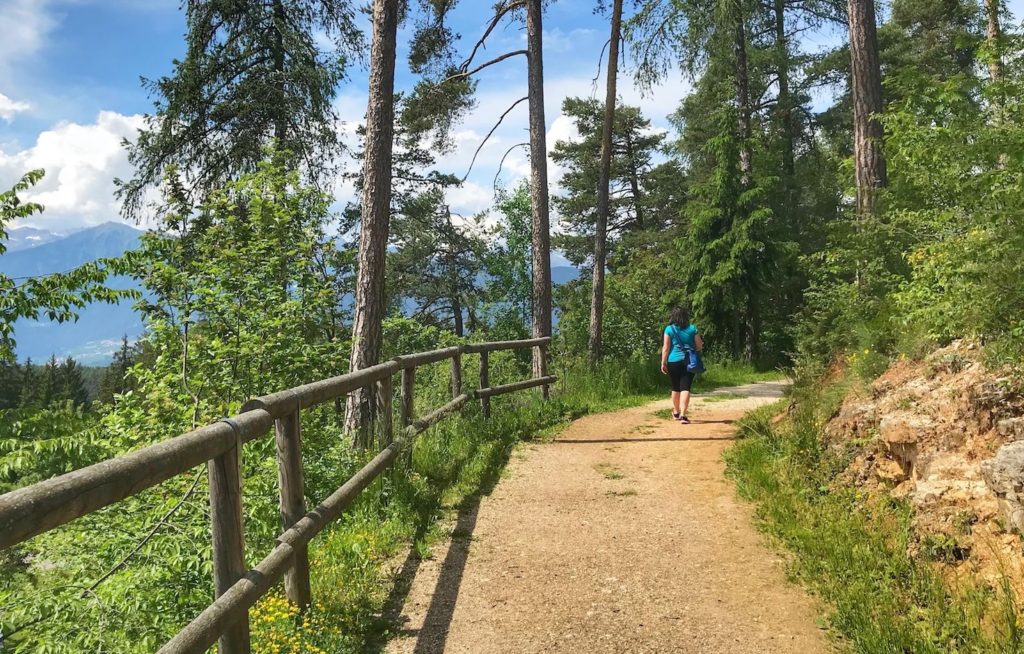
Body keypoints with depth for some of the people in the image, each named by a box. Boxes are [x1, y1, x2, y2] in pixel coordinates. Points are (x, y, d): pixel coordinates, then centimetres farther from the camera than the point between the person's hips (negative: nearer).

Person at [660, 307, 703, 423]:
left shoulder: (669, 329, -2)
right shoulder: (692, 328, 2)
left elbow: (666, 348, -5)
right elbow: (699, 346, 4)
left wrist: (663, 362, 0)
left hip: (674, 361, 0)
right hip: (689, 361, 0)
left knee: (675, 387, 16)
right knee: (685, 388, -4)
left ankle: (676, 412, 33)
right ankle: (683, 415, -16)